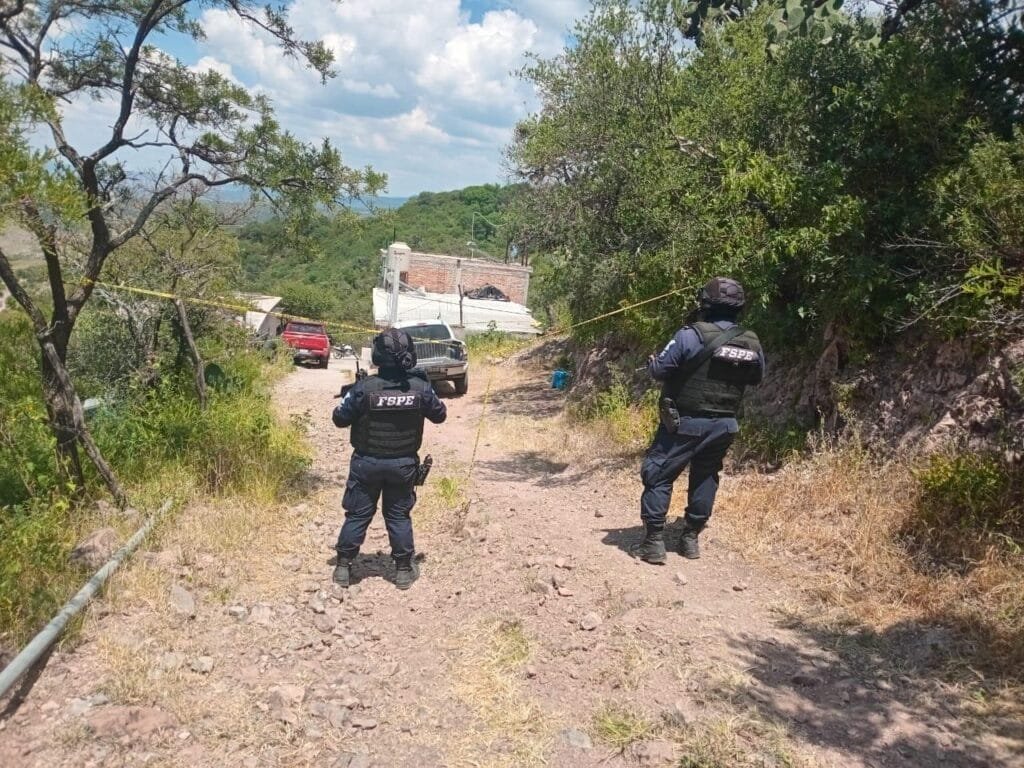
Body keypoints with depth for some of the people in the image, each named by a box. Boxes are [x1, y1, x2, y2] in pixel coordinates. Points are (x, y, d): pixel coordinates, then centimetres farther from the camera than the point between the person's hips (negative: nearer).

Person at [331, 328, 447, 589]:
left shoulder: (364, 387, -19)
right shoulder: (421, 388, -13)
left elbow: (340, 419, -7)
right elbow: (440, 415, 4)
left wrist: (350, 396, 10)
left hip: (367, 463, -1)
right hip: (403, 464, 1)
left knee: (357, 515, 13)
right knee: (399, 516, 14)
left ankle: (343, 567, 22)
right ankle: (404, 570, 20)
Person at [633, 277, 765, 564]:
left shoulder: (692, 335, -17)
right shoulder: (752, 343, 0)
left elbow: (659, 370, -11)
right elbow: (757, 378, 16)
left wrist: (651, 362, 10)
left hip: (685, 422, -5)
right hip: (724, 425, 5)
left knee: (657, 476, 5)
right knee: (705, 479, 19)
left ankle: (654, 542, 3)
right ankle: (691, 539, 24)